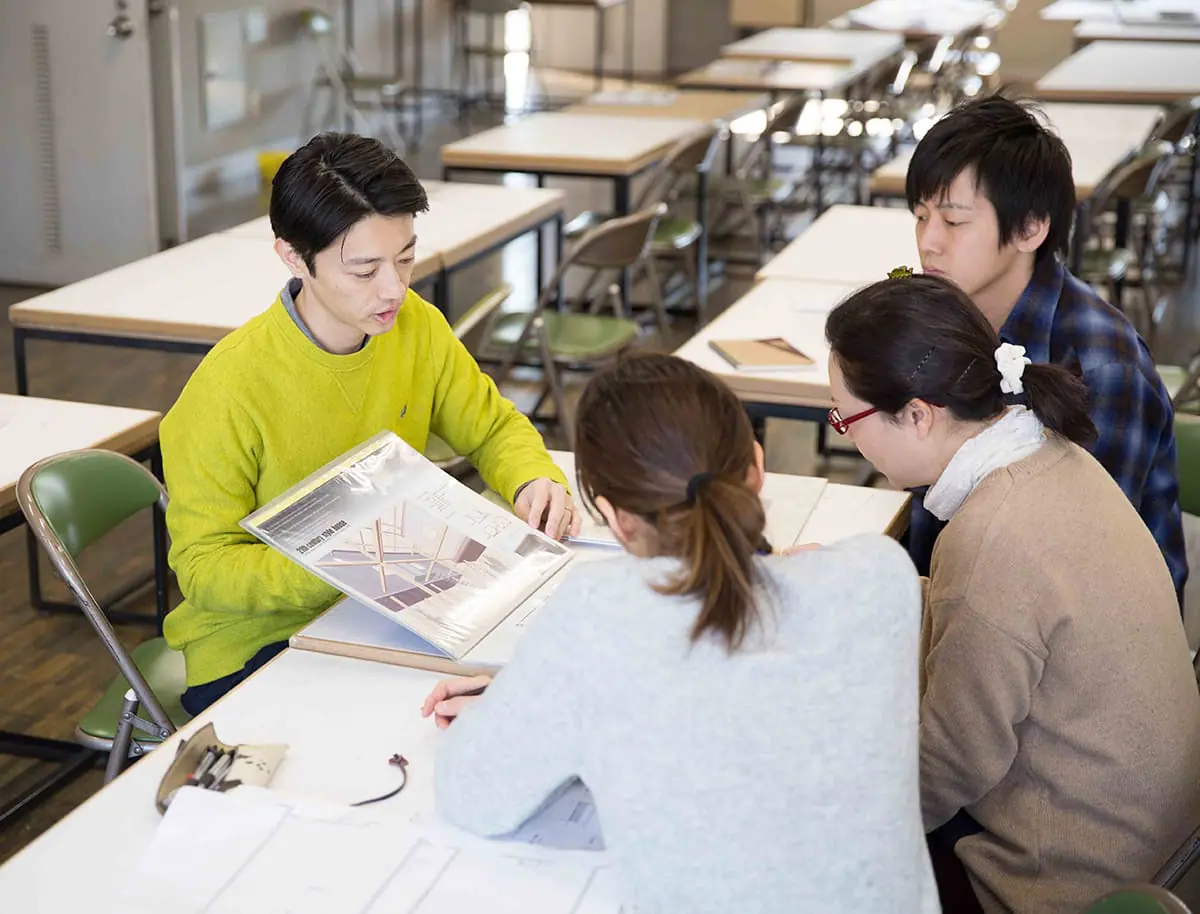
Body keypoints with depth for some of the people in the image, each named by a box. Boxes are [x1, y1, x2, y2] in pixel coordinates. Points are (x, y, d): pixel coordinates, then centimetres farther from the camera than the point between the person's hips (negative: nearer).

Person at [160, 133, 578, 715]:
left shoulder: (415, 327, -4)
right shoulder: (228, 388, -22)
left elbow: (494, 428, 10)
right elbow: (203, 566, -17)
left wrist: (534, 480, -13)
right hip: (256, 641, -6)